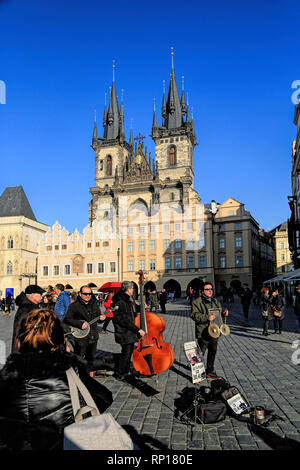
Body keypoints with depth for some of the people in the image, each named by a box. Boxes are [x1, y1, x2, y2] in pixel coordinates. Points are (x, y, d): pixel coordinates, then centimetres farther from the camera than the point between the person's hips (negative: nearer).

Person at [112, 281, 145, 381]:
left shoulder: (129, 299, 6)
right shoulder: (120, 303, -23)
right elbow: (124, 321, -25)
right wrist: (138, 330, -24)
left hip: (131, 331, 9)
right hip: (124, 332, -9)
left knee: (130, 350, 17)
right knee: (126, 352, -3)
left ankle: (126, 370, 34)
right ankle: (118, 373, 16)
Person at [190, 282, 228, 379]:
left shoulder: (215, 301, 14)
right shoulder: (197, 302, -9)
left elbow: (219, 313, 26)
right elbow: (194, 315, -18)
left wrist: (223, 313, 3)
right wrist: (207, 317, -28)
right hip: (203, 334, -7)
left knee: (213, 353, 18)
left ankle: (210, 372, 34)